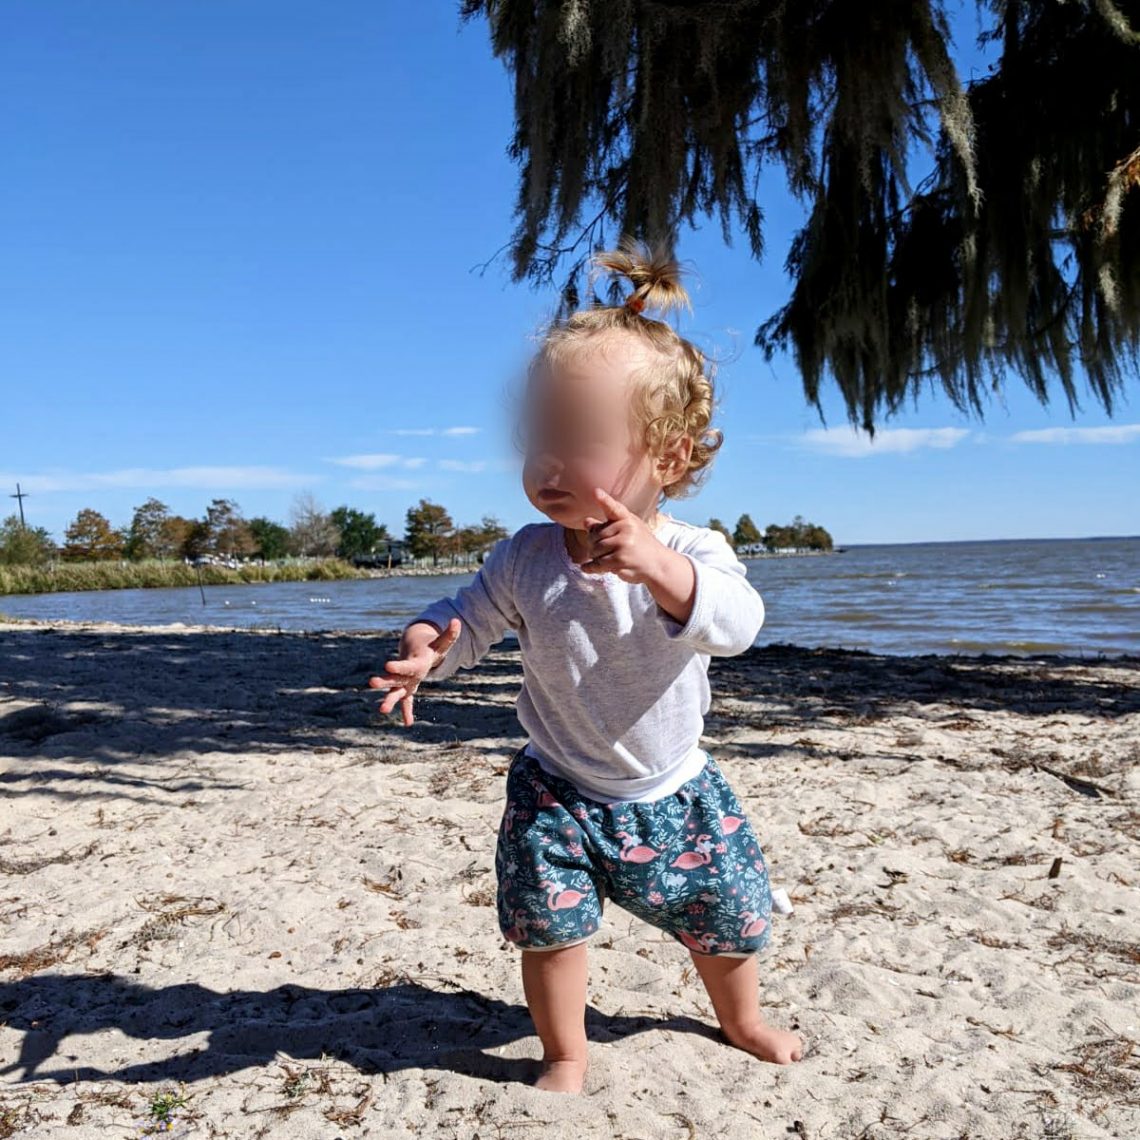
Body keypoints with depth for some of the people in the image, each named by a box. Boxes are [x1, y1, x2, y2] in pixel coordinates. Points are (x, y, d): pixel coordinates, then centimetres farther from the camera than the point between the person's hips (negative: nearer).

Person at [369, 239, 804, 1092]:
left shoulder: (690, 553, -20)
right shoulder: (525, 559, -13)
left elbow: (735, 623, -38)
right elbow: (469, 618, -2)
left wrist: (657, 566, -57)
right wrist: (426, 647, -26)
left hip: (675, 791, 0)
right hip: (559, 792, 0)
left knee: (727, 921, 15)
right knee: (550, 928, 0)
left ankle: (744, 1022, 47)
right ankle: (566, 1055, 29)